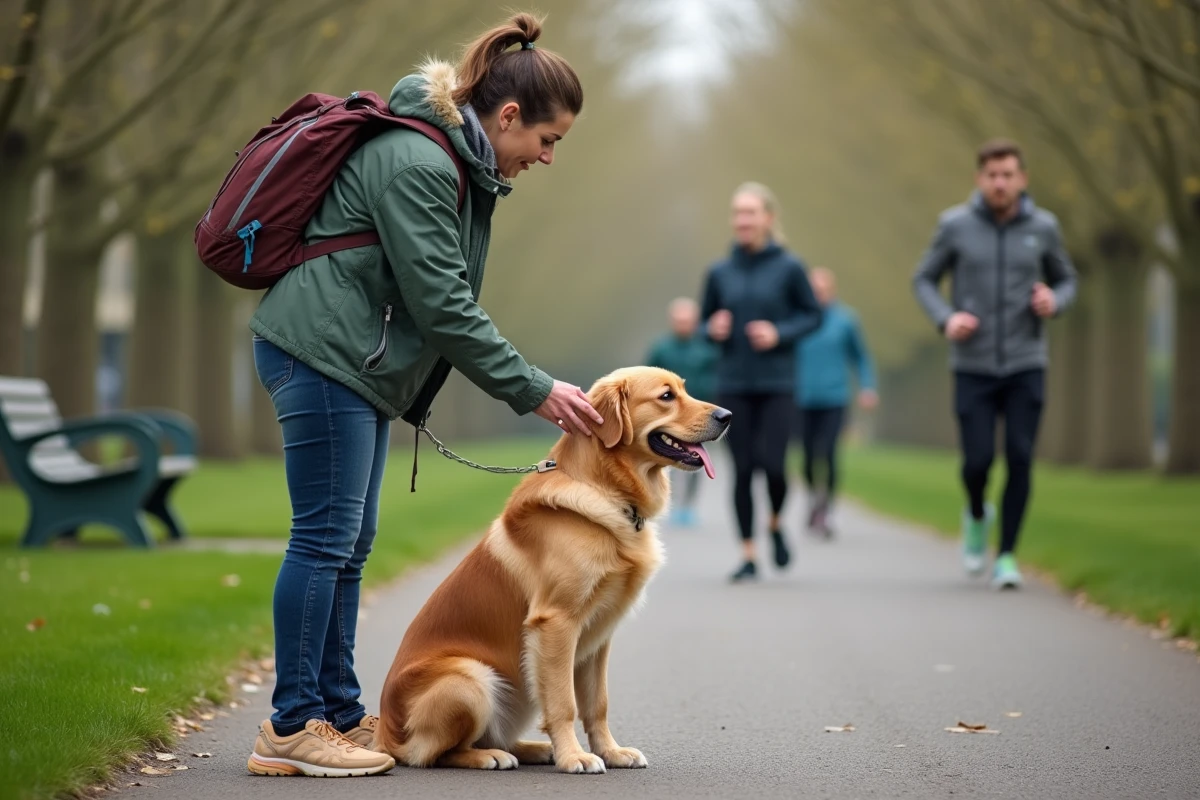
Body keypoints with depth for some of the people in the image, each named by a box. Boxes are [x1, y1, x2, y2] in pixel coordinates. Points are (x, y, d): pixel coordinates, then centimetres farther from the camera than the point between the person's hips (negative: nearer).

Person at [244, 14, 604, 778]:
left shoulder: (460, 163, 14)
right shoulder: (415, 163, -18)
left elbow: (447, 298, 18)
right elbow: (441, 304, -20)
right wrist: (533, 391, -17)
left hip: (360, 367, 11)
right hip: (324, 351, -11)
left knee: (349, 543, 11)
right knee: (326, 537, -9)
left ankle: (339, 714, 17)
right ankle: (291, 728, -5)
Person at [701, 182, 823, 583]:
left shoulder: (789, 268, -3)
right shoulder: (720, 271, 5)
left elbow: (813, 315, 4)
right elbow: (705, 320, 15)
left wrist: (780, 333, -11)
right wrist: (714, 329, -8)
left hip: (776, 383, -2)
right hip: (733, 384, 2)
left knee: (772, 463, -10)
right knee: (742, 469, 1)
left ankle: (775, 525, 21)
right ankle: (748, 556, 10)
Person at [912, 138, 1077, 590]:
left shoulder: (1043, 227, 1)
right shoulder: (955, 225, -3)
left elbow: (1067, 280, 14)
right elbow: (924, 280, 7)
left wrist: (1055, 301, -10)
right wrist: (945, 318, -12)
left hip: (1026, 366, 1)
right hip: (973, 367, -1)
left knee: (1020, 459, -6)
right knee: (977, 460, -6)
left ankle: (1006, 555, 6)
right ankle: (976, 515, 28)